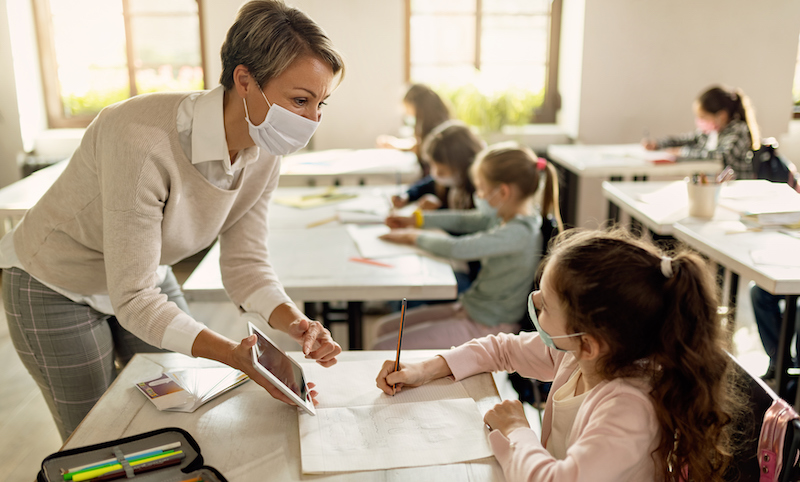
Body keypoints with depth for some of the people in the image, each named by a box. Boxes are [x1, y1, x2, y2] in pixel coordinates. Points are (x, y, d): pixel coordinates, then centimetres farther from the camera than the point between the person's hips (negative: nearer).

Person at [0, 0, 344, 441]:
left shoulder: (263, 155, -17)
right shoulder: (144, 140, -39)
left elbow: (244, 264, -12)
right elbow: (132, 298, -35)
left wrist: (295, 323, -30)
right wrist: (231, 354, -45)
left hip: (149, 279, 6)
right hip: (56, 289, -5)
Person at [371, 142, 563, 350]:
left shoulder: (518, 233, -26)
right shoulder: (506, 216, 3)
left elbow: (456, 249, -30)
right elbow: (466, 220, 20)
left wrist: (414, 237, -12)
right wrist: (416, 219, 18)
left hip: (484, 328, -10)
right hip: (469, 309, 10)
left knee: (383, 349, -13)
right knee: (386, 326, 13)